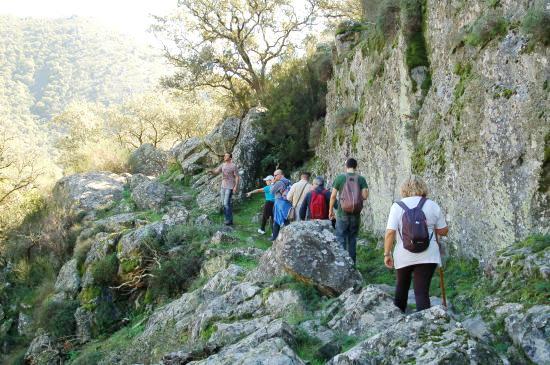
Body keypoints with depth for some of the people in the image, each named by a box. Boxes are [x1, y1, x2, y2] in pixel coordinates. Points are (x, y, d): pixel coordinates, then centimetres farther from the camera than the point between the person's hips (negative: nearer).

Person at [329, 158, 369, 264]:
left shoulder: (340, 178, -5)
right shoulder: (361, 179, -1)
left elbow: (333, 196, -5)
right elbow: (365, 196, -7)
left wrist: (331, 210, 7)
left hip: (342, 214, -2)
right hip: (356, 215, 2)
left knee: (341, 239, 4)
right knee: (352, 239, 12)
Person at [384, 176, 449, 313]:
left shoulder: (397, 206, -2)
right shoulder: (433, 206, 2)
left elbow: (390, 232, -10)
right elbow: (444, 231, 7)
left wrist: (387, 254, -2)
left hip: (403, 255, 1)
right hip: (427, 255, -1)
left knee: (402, 286, 23)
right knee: (422, 291, -1)